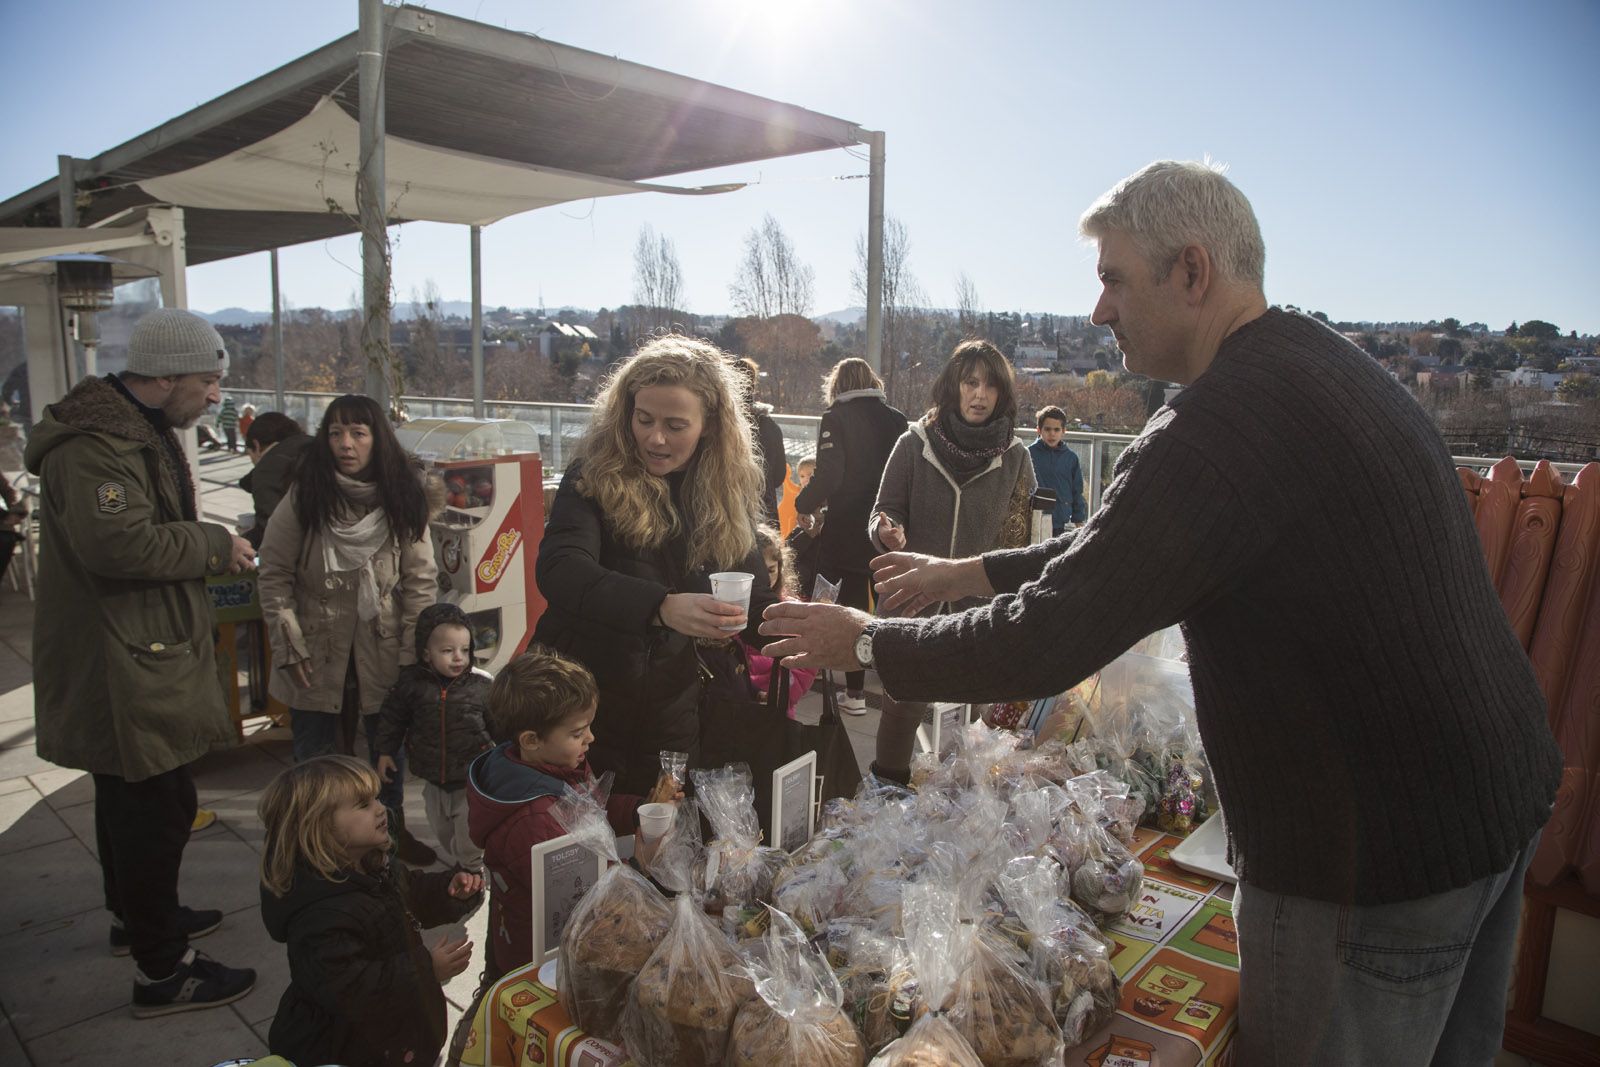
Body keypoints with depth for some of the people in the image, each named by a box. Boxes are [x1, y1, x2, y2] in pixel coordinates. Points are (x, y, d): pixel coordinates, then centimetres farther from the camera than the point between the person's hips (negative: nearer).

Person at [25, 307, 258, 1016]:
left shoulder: (139, 431, 14)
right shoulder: (95, 445, -21)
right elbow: (117, 540, -33)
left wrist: (210, 552, 7)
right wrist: (213, 545, -20)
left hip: (135, 658, 11)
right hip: (118, 668, -11)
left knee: (128, 797, 25)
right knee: (158, 808, -4)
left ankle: (133, 917, 44)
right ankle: (162, 973, 9)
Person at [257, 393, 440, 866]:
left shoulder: (402, 502, -4)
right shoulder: (303, 499, -7)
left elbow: (420, 580, -3)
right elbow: (274, 575, -4)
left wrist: (413, 652, -8)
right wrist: (290, 646, -9)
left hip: (382, 650, 1)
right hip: (317, 652, -1)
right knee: (315, 754, 10)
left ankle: (395, 831, 31)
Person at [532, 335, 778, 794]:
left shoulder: (729, 490, -3)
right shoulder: (595, 476, -14)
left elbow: (752, 599, -1)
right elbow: (559, 570, -30)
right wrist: (663, 607, -45)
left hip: (672, 716, 3)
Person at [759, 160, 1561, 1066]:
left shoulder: (1222, 427, -26)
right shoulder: (1333, 364, 7)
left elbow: (1044, 645, -26)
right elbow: (1122, 548, 11)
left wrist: (867, 640, -11)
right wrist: (969, 573, 11)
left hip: (1379, 850, -9)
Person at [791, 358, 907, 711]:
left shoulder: (836, 418, -9)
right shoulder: (896, 419, 3)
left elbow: (827, 475, -17)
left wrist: (805, 506, -1)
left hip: (847, 529, -3)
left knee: (853, 606, 6)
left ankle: (855, 693, 11)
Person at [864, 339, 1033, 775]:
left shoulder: (1015, 456, 0)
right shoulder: (915, 444, -3)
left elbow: (1018, 537, 7)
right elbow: (885, 511, 2)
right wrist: (888, 533, -20)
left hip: (981, 608, 1)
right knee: (904, 705, 6)